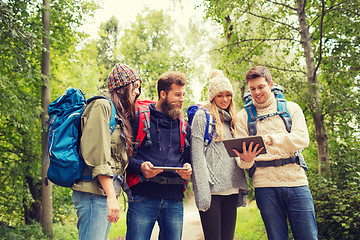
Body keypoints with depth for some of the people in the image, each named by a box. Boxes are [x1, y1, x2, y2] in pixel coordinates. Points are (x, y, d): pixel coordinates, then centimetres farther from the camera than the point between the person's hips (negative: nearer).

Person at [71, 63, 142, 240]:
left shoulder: (119, 113, 20)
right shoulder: (102, 105, -8)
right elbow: (97, 155, -16)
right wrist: (111, 196, -18)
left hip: (106, 193, 9)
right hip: (95, 193, -9)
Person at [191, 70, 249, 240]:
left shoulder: (231, 119, 20)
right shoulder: (202, 116, 0)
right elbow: (197, 155, -9)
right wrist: (202, 192, -17)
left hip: (231, 190, 6)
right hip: (212, 189, -6)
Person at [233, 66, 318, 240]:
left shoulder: (291, 108, 9)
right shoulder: (243, 116, 10)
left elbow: (302, 139, -8)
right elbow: (241, 159, 4)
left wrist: (272, 139, -24)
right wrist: (246, 160, -20)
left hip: (295, 180, 0)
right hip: (265, 184, 0)